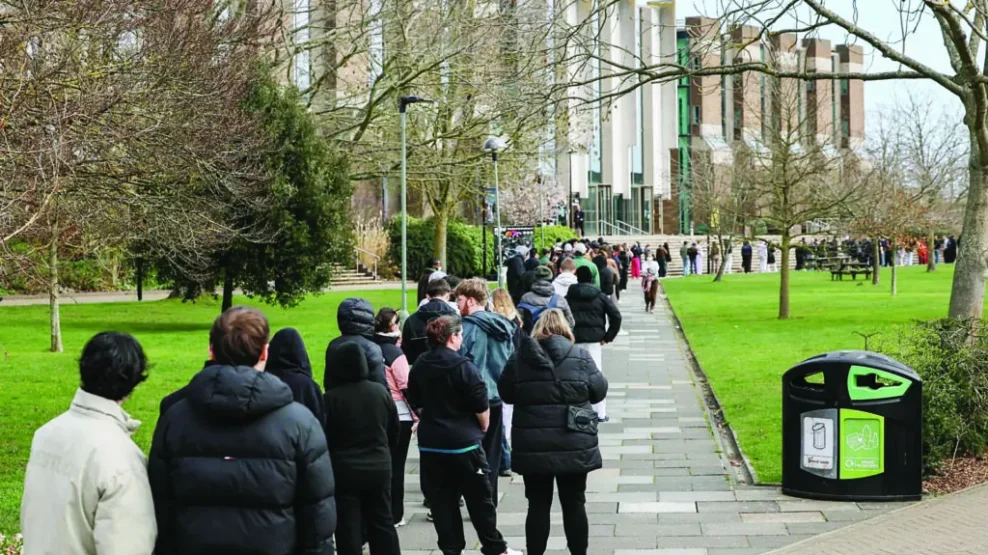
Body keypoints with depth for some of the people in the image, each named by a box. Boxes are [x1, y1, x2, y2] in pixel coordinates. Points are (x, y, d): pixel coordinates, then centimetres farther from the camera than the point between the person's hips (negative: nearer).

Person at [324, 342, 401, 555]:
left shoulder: (331, 397, -15)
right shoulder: (381, 391, -2)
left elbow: (326, 436, -9)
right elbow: (394, 430, 7)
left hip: (344, 470, -4)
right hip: (379, 466, 4)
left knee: (347, 527, 4)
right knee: (382, 522, 15)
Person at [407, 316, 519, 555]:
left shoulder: (419, 367, 3)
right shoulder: (463, 366, -15)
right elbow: (481, 406, -12)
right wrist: (483, 427, 7)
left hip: (430, 441, 5)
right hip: (463, 441, -5)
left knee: (441, 499, 10)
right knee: (479, 498, 7)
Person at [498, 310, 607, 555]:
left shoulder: (519, 358, -2)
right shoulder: (579, 356, -6)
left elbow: (505, 393, 9)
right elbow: (599, 391, 2)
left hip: (533, 447, 1)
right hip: (574, 446, -1)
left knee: (538, 504, 8)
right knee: (574, 503, 10)